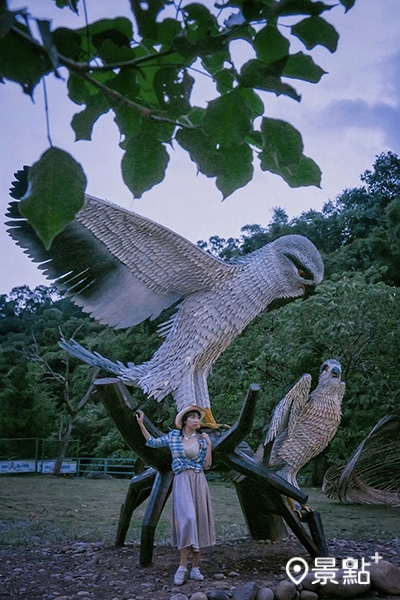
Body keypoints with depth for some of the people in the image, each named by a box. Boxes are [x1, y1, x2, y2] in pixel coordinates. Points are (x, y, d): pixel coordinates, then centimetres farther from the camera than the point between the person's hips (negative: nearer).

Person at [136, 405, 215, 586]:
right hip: (182, 481, -2)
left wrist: (208, 444, -3)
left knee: (199, 520, 1)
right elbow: (153, 442, 10)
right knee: (187, 518, -18)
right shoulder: (173, 435, 5)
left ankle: (195, 567, 9)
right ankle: (183, 566, -11)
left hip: (199, 482, 2)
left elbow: (207, 465, 7)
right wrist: (141, 424, 6)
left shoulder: (202, 439, 6)